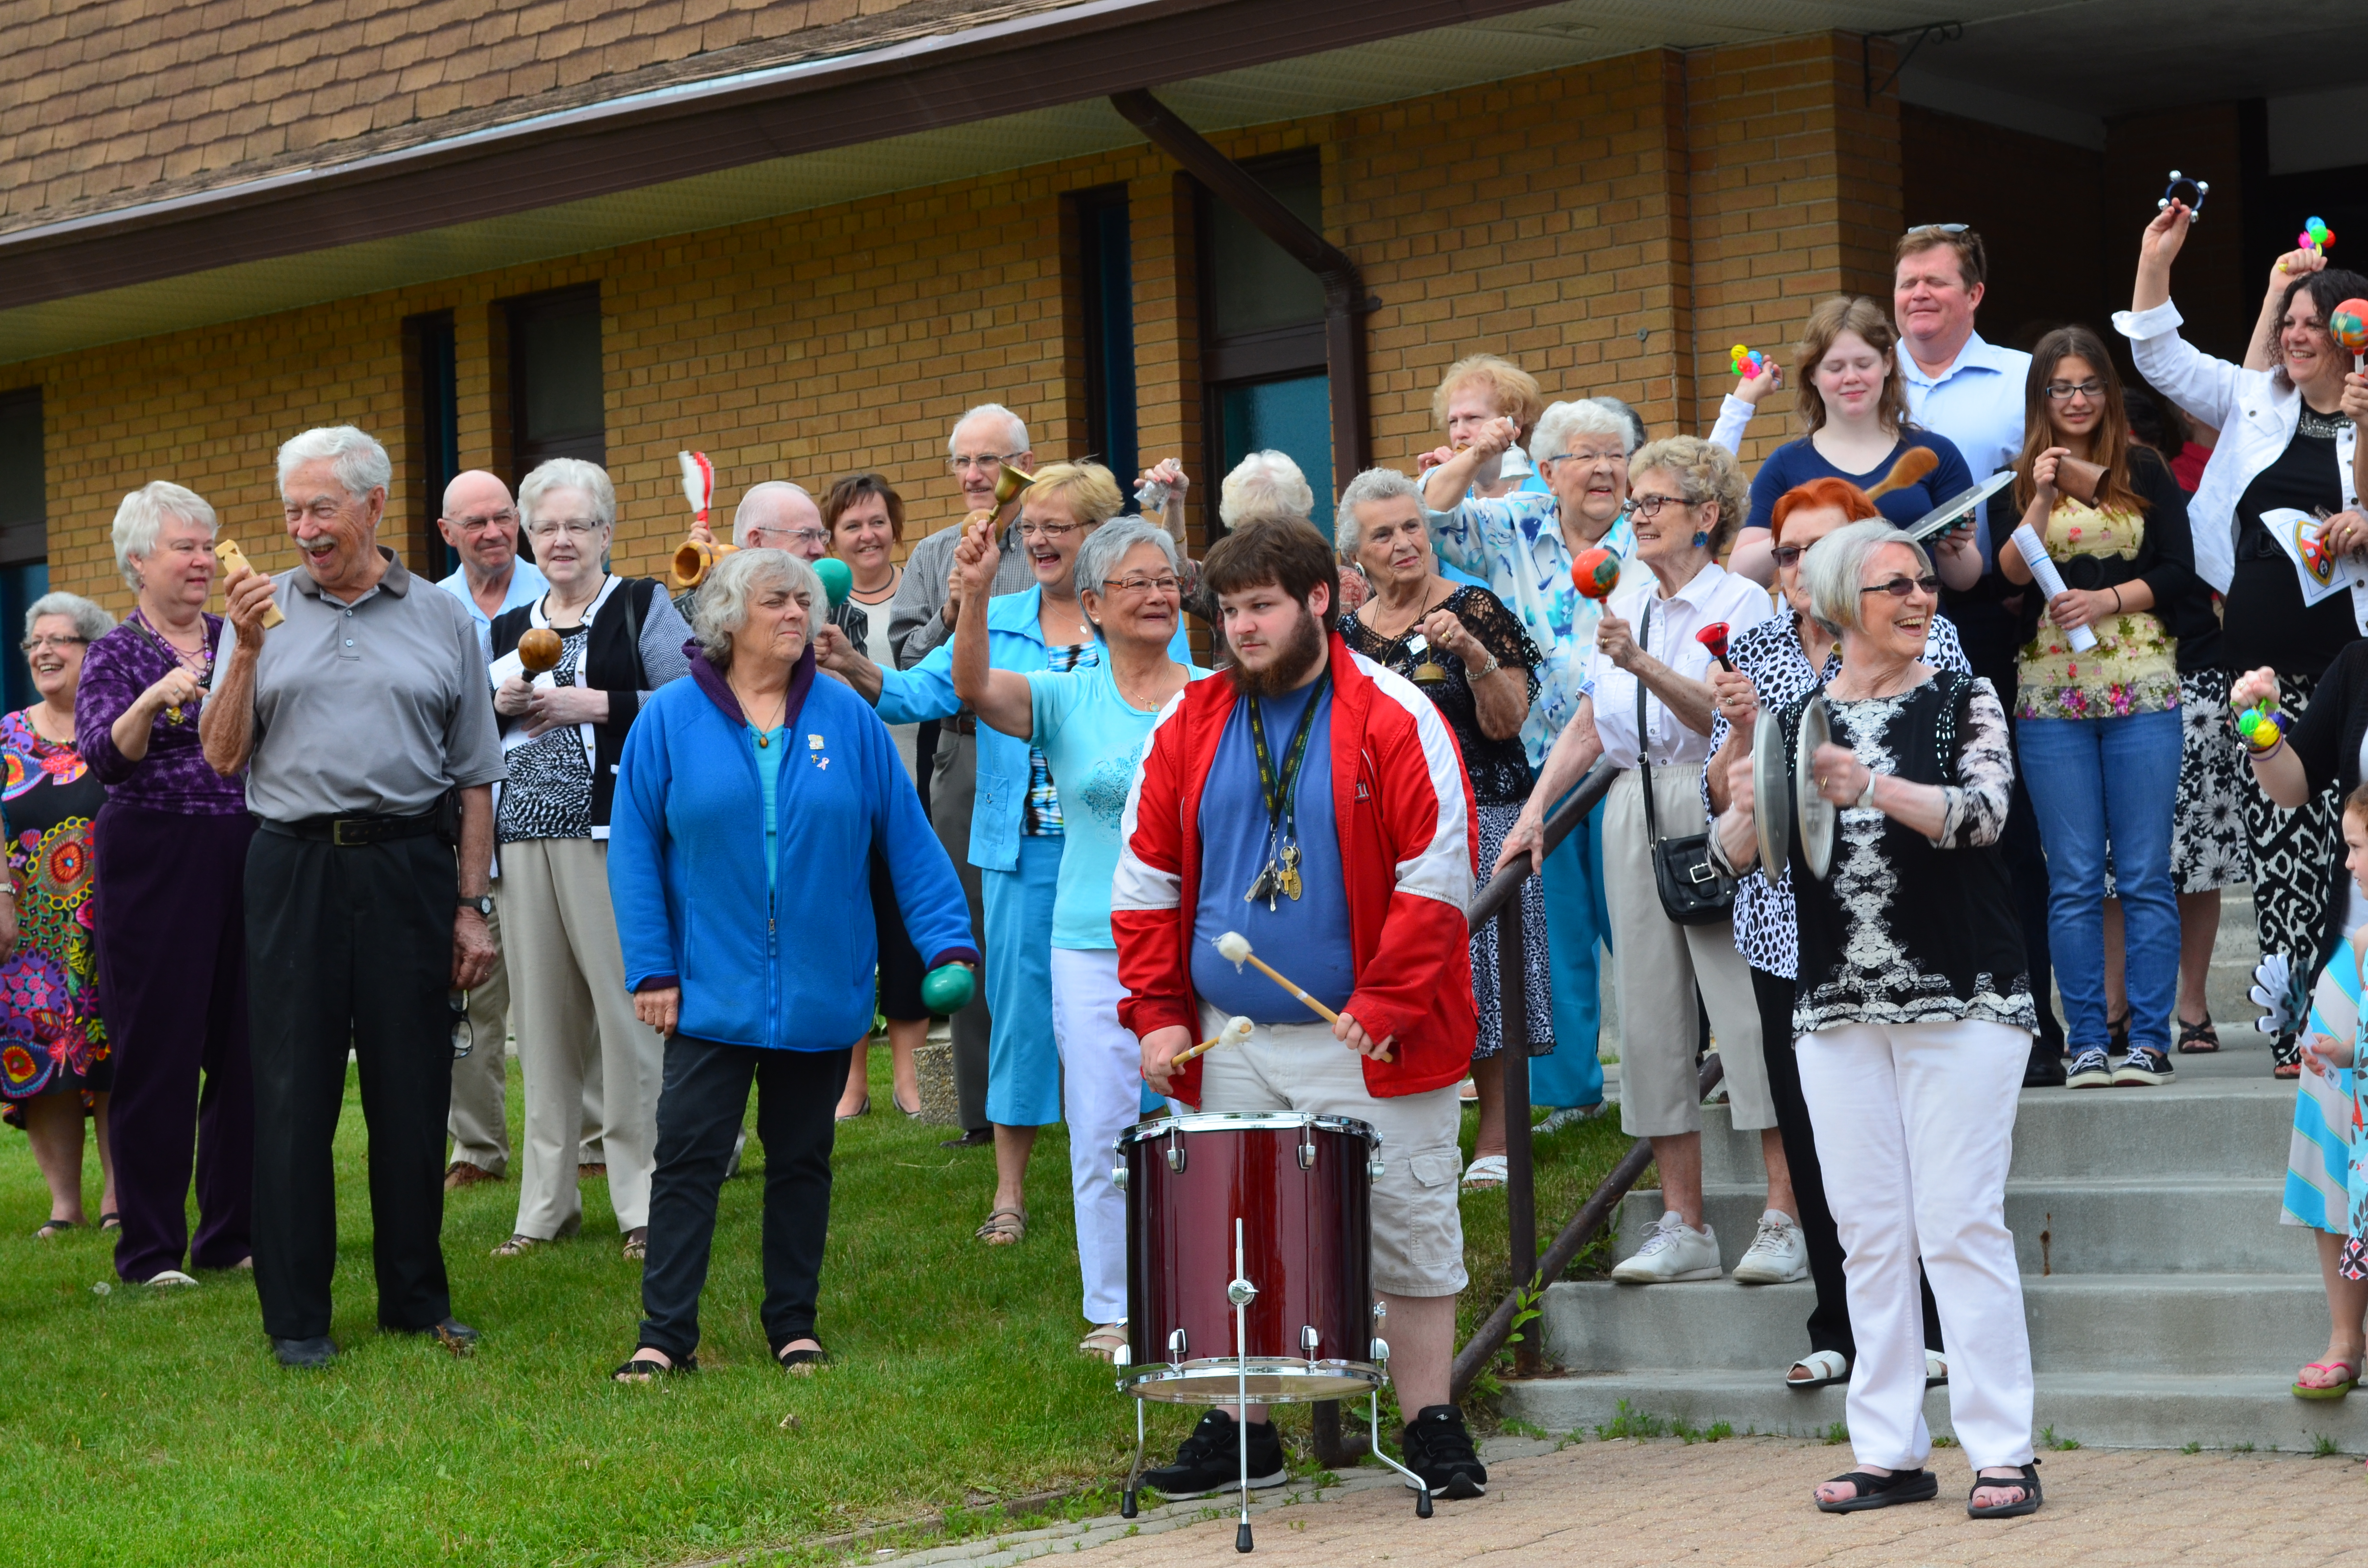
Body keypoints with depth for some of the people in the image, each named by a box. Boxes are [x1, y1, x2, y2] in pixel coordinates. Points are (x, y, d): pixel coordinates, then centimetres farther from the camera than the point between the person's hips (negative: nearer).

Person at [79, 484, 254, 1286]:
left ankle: (233, 1233, 16)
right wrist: (152, 701, -31)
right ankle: (150, 1249, 6)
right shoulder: (115, 655, 0)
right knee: (157, 1054, -1)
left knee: (245, 1049, 6)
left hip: (247, 858, 4)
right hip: (154, 865, -4)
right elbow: (105, 755, -14)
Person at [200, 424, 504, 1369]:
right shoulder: (267, 611, 8)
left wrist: (471, 908, 4)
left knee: (412, 1092, 5)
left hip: (407, 870, 0)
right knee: (293, 1090, 1)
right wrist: (247, 650, -10)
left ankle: (416, 1299, 17)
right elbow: (223, 758, 2)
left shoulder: (441, 620, 9)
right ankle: (296, 1316, 8)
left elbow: (474, 781, 10)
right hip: (293, 867, 0)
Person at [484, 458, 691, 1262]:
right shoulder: (510, 628, 20)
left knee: (628, 1008, -8)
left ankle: (646, 1201, -2)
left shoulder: (643, 607, 4)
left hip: (612, 831, -5)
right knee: (542, 1013, 6)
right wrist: (500, 707, 2)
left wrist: (595, 705, -13)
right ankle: (548, 1203, 13)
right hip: (525, 835, 5)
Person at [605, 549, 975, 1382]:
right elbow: (634, 849, -1)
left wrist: (948, 941, -4)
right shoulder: (671, 718, -2)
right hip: (712, 991, -2)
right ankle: (664, 1334, 0)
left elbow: (906, 836, 4)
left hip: (821, 992, 2)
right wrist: (651, 969, -6)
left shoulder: (847, 718, 2)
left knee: (802, 1159, 11)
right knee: (688, 1159, -5)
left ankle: (794, 1326, 21)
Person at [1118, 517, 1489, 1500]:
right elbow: (1146, 881, 11)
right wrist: (1158, 1012, 2)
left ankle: (1431, 1428, 13)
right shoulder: (1189, 727, 8)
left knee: (1409, 1232, 2)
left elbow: (1436, 879, -9)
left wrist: (1383, 1008, -15)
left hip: (1369, 1043, -4)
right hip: (1231, 1046, 4)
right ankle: (1241, 1431, 18)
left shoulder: (1396, 721, -5)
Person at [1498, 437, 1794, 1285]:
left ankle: (1784, 1221, -5)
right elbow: (1591, 722, 20)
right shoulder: (1625, 601, 17)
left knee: (1751, 1009, -9)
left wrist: (1640, 662, -26)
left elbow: (1724, 714, -15)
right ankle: (1683, 1226, 8)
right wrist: (1535, 808, 12)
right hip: (1636, 814, 6)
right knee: (1652, 1015, 3)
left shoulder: (1741, 602, -1)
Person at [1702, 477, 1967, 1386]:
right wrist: (1743, 731, -11)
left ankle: (1934, 1327, 10)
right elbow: (1723, 800, 6)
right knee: (1810, 1129, 5)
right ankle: (1841, 1329, 15)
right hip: (1789, 926, 3)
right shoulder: (1753, 654, 9)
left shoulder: (1923, 638, 1)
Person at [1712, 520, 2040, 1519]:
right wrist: (1745, 809, -19)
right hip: (1839, 1010, 3)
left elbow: (1984, 811, -16)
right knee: (1869, 1231, 6)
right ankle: (1890, 1453, 13)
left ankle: (2002, 1451, -1)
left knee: (1961, 1225, -6)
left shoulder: (1964, 704, 1)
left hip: (1961, 1003, -3)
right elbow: (1737, 857, 4)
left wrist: (1874, 788, -31)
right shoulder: (1795, 723, 9)